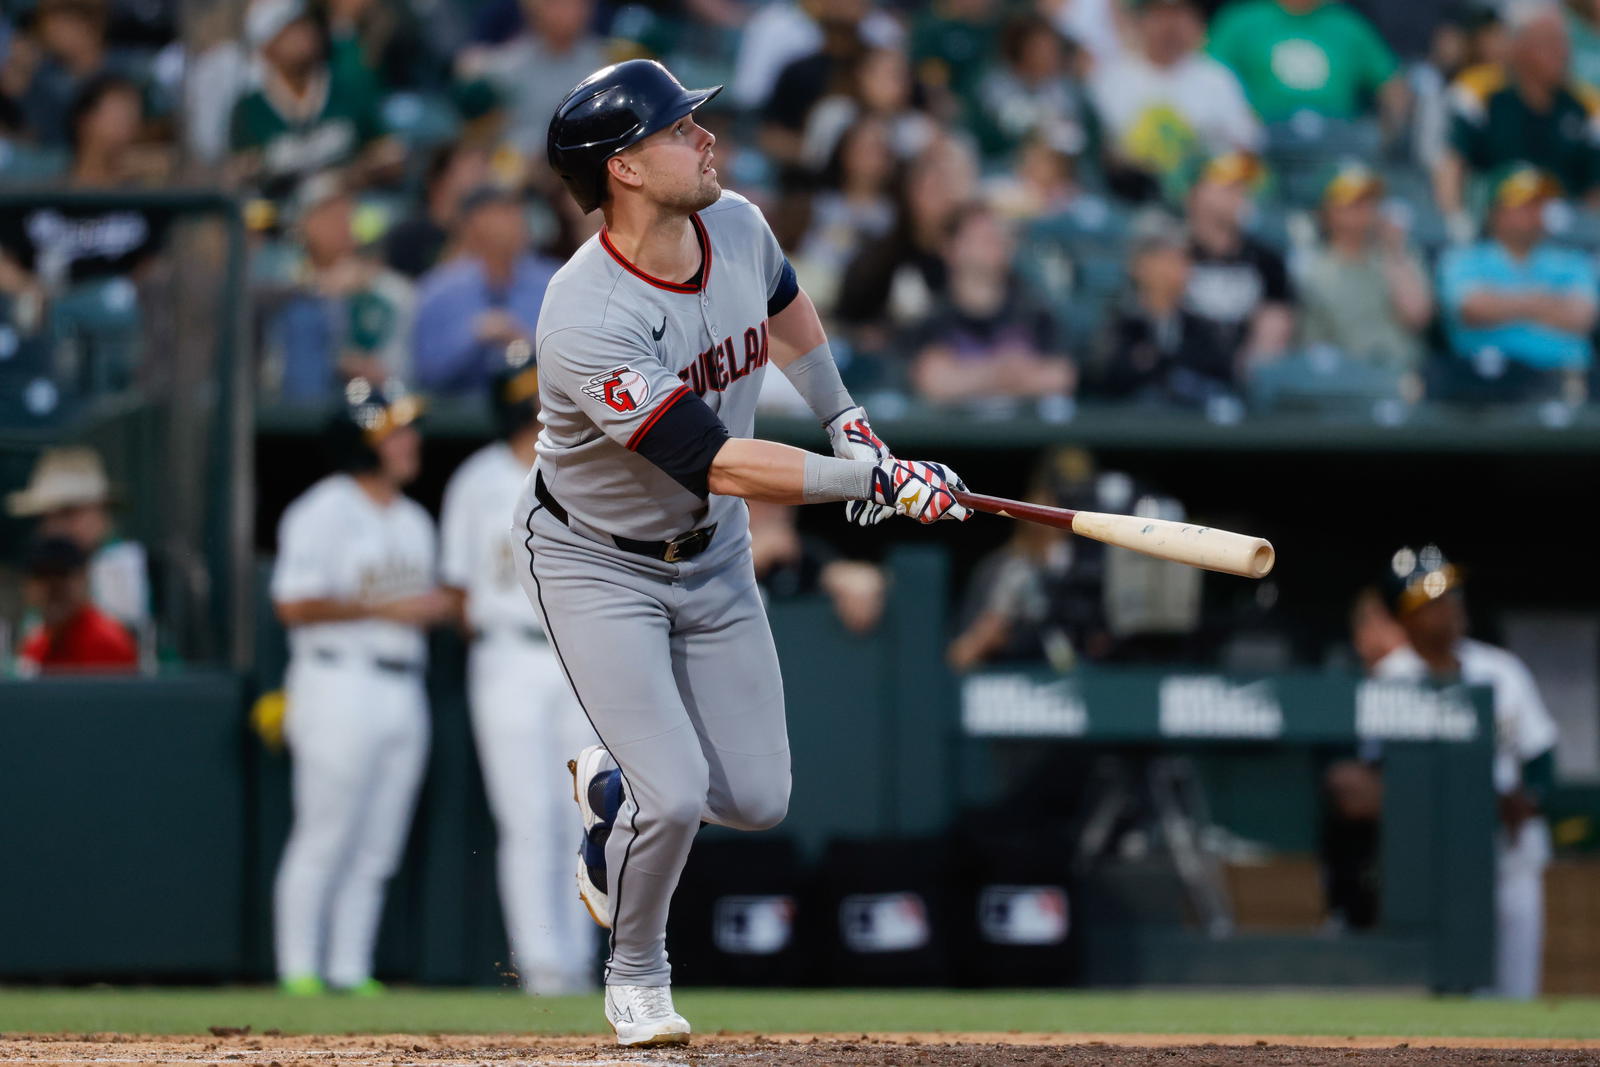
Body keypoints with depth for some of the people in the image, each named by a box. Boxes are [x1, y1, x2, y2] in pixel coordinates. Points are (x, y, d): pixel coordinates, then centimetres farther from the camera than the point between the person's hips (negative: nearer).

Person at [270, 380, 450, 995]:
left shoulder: (413, 521, 19)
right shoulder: (323, 512, -7)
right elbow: (294, 605, -14)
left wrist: (436, 608, 4)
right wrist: (383, 609, -16)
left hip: (403, 688, 8)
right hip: (340, 685, -8)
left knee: (375, 850, 6)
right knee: (323, 840, -8)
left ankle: (350, 972, 9)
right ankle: (299, 972, -5)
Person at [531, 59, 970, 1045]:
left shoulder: (737, 227, -11)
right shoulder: (589, 323, -35)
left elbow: (785, 307, 15)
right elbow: (718, 464, -36)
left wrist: (848, 423, 13)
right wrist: (879, 483, -36)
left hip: (712, 555, 6)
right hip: (596, 564, -6)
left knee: (757, 799, 5)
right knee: (676, 797, -16)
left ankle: (613, 781, 37)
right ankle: (636, 969, 14)